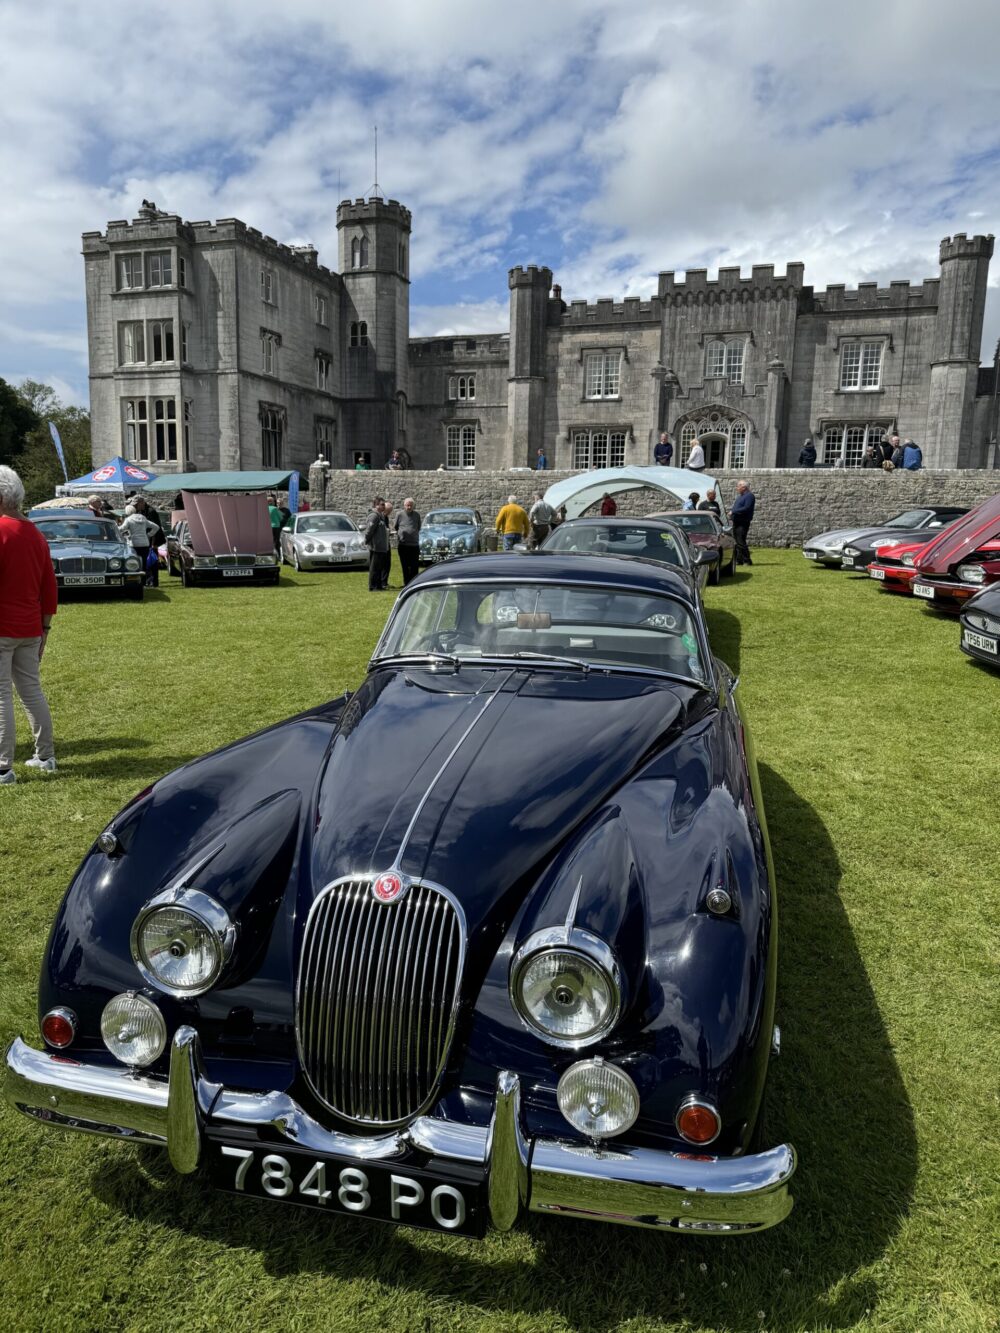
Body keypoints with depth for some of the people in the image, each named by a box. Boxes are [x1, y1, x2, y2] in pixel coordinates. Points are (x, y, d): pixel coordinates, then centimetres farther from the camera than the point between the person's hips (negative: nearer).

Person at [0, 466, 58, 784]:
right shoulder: (36, 535, 11)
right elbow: (49, 589, 14)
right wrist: (44, 627, 19)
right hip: (30, 630, 7)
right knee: (32, 690, 15)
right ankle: (45, 757, 20)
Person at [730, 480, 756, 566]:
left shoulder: (749, 496, -9)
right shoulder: (740, 496, 21)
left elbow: (746, 509, -20)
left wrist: (733, 512, -17)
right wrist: (731, 512, 5)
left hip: (743, 523, -10)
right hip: (736, 522, 10)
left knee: (741, 542, -12)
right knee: (737, 542, 11)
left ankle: (747, 560, -8)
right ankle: (739, 560, 17)